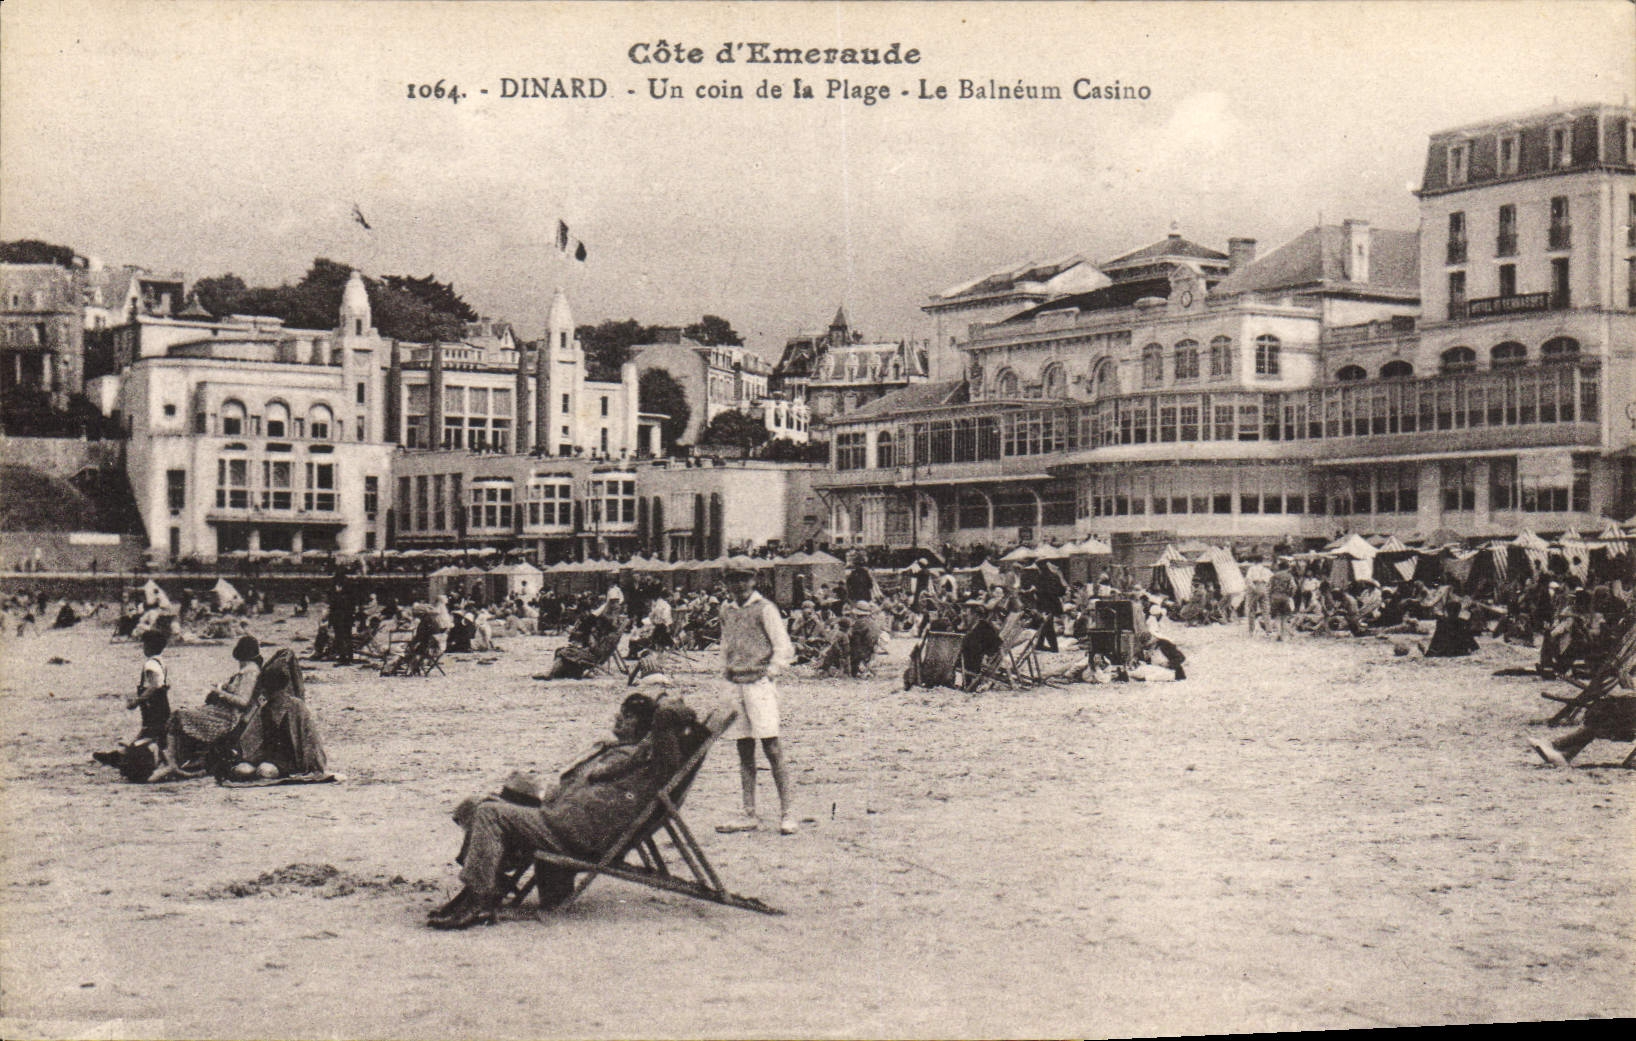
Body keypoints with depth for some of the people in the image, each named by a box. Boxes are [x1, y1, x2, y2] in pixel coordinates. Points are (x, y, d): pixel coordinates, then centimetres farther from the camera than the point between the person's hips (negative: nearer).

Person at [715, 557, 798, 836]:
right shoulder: (727, 609, 13)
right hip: (736, 685, 6)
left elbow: (784, 648, -6)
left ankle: (786, 813, -6)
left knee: (771, 747, -8)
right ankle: (749, 815, 11)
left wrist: (770, 671, -10)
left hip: (759, 684, -6)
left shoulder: (764, 609, -4)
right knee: (744, 751, 7)